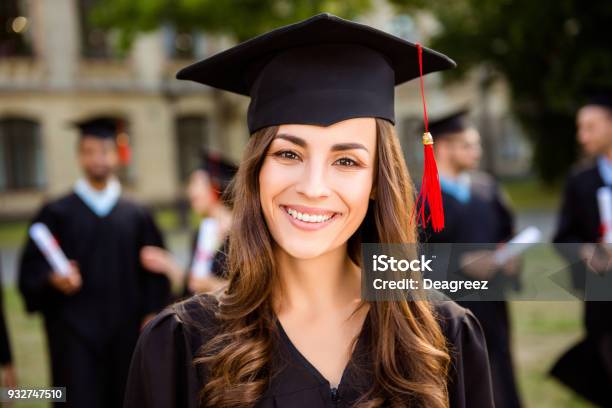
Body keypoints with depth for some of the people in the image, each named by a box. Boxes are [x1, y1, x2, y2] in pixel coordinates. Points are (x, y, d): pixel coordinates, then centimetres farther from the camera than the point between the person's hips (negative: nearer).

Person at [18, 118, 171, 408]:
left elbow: (155, 274, 8)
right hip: (75, 334, -2)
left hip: (128, 336, 2)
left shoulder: (137, 216, 10)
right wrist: (53, 278, -21)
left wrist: (153, 315, -3)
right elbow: (32, 270, -1)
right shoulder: (56, 214, 4)